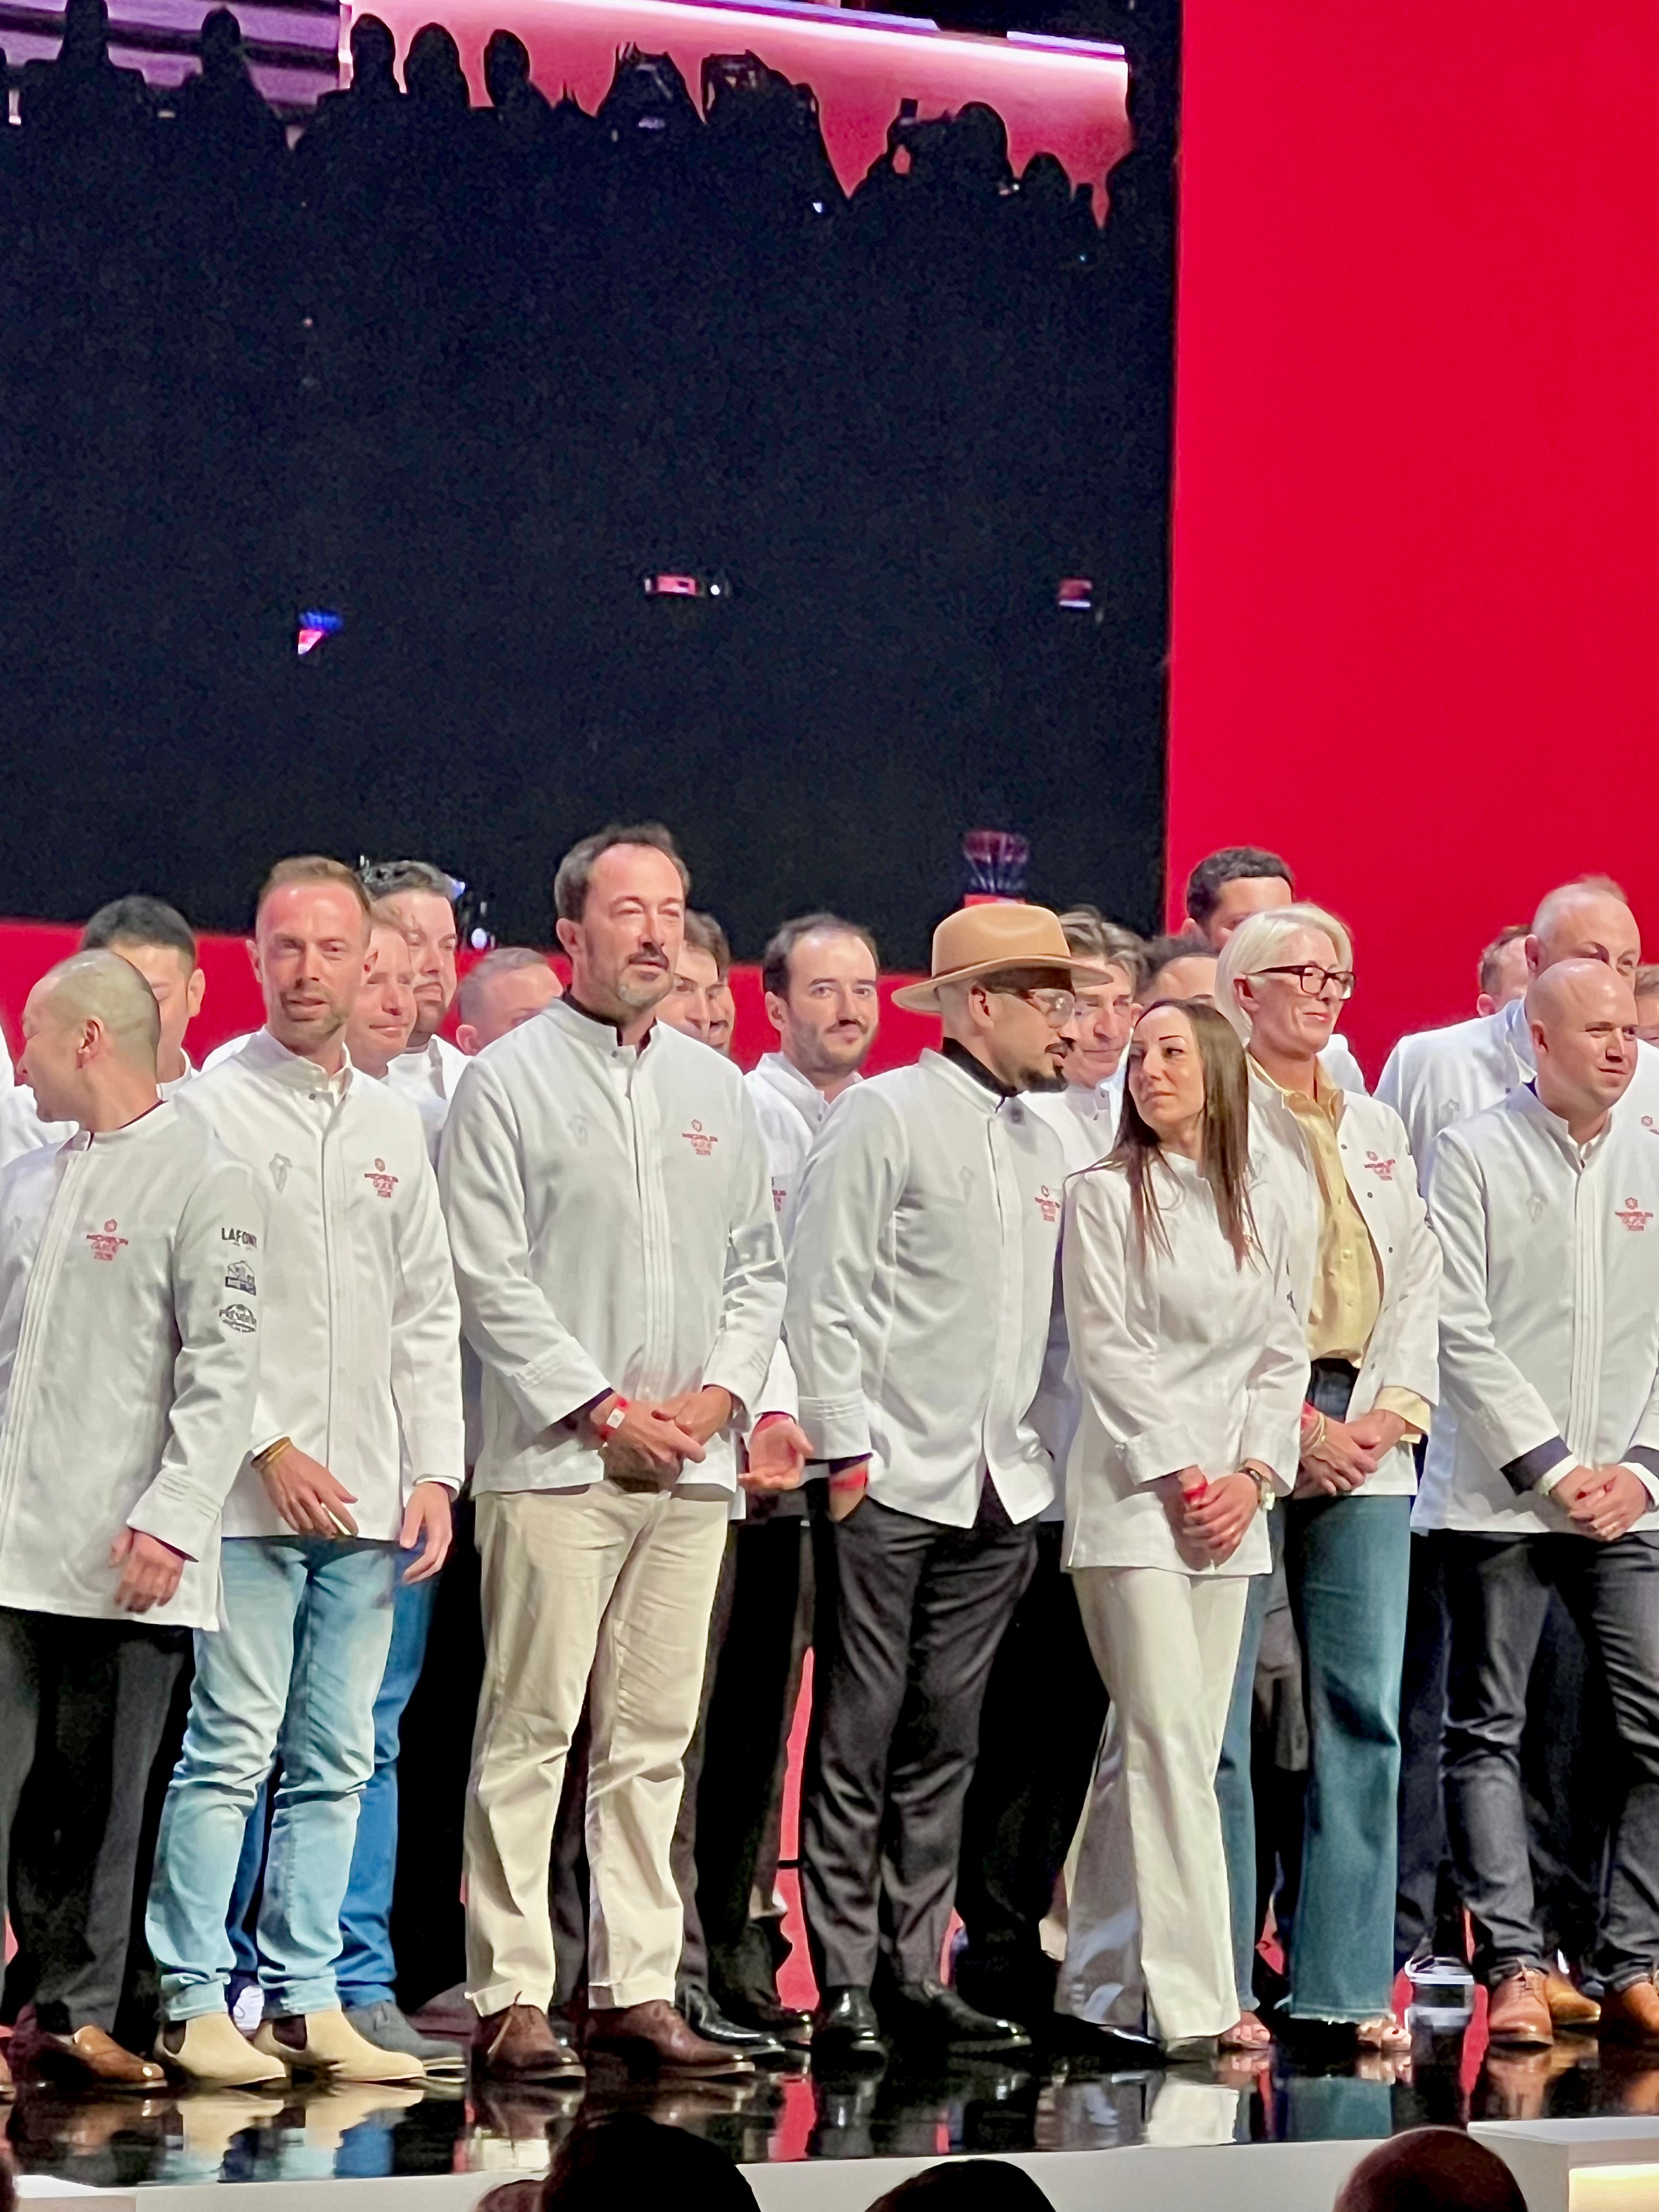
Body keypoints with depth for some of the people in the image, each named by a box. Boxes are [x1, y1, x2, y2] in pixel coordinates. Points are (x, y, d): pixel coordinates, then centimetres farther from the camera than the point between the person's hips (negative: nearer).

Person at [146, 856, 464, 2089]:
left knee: (337, 1761, 5)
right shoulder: (208, 1109, -1)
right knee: (230, 1749, -8)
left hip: (369, 1500, 5)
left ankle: (306, 1999, 10)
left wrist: (435, 1472, 8)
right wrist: (271, 1448, -12)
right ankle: (193, 2003, -4)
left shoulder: (393, 1125, 15)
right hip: (252, 1491, -5)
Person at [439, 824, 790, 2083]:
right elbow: (494, 1280, -6)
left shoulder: (716, 1088, 16)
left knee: (654, 1742, 6)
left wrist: (721, 1393, 0)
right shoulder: (510, 1081, -1)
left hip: (693, 1466, 5)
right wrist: (606, 1409, -11)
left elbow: (760, 1265, 16)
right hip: (556, 1460, -5)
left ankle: (636, 1990, 9)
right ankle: (511, 1998, -4)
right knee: (531, 1733, -6)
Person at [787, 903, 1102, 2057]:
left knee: (944, 1744, 9)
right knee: (859, 1739, -4)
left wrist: (1045, 1455, 13)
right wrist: (846, 1449, -13)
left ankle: (916, 1973, 13)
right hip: (894, 1480, -7)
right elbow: (826, 1294, -9)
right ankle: (844, 1986, -1)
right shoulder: (884, 1116, -5)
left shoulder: (1040, 1144, 17)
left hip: (1001, 1488, 7)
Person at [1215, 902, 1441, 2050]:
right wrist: (1292, 1423, -12)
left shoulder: (1379, 1129, 19)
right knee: (1218, 1714, -5)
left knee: (1364, 1714, 3)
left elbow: (1418, 1280, 17)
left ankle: (1346, 1984, 7)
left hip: (1365, 1447, 6)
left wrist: (1397, 1407, 1)